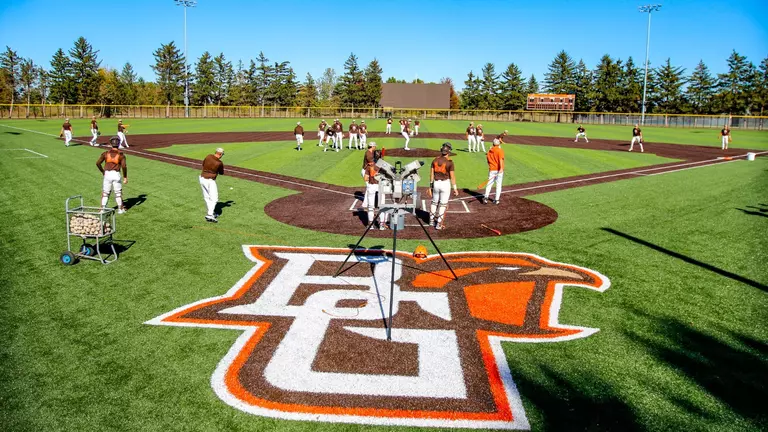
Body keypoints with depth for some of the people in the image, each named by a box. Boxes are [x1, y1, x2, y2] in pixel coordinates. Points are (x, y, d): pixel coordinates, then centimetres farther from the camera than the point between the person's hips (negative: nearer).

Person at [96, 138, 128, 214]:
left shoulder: (106, 153, 5)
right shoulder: (121, 155, -1)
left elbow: (98, 163, 0)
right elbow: (124, 166, -13)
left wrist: (102, 171, 15)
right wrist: (125, 177, -5)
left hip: (107, 174, 1)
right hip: (116, 174, -1)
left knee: (105, 193, 10)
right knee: (118, 193, 12)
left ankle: (103, 209, 6)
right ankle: (120, 209, 20)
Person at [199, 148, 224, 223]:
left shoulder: (208, 156, -4)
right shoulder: (220, 163, -15)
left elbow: (203, 164, 16)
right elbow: (221, 173, 3)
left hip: (202, 178, 7)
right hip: (210, 181, -7)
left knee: (207, 197, 17)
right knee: (214, 199, -3)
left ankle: (211, 213, 28)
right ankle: (209, 215, -16)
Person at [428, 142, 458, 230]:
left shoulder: (435, 160, 0)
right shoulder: (449, 162, -12)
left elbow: (431, 174, 4)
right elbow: (452, 176, -12)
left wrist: (430, 186, 12)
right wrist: (455, 188, -5)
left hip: (436, 183, 4)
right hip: (445, 183, -4)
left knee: (434, 202, 21)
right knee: (443, 204, 5)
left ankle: (432, 220, 34)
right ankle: (439, 224, 6)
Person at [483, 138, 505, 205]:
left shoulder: (489, 151, 10)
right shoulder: (500, 150, -6)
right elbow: (501, 159, -20)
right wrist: (501, 168, -29)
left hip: (491, 169, 4)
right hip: (498, 170, -4)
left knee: (489, 183, 9)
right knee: (498, 185, 4)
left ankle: (485, 197, -6)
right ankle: (496, 200, 3)